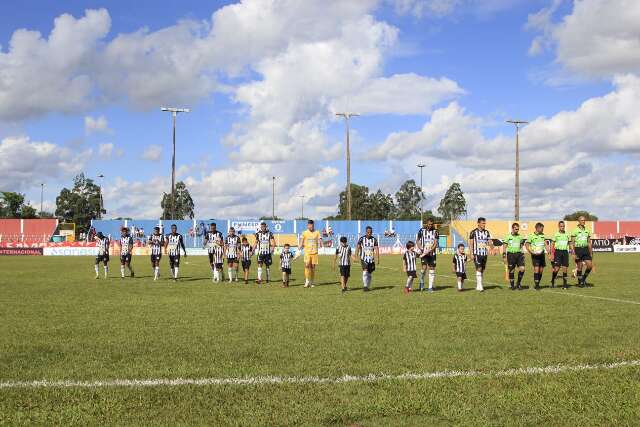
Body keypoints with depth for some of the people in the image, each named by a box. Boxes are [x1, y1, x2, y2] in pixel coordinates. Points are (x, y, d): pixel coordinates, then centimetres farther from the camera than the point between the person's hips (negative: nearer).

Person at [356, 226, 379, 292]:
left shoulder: (374, 239, 3)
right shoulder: (361, 239, -2)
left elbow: (376, 249, -4)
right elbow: (358, 247, -6)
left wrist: (378, 258, -15)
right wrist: (356, 256, -17)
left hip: (371, 259, 3)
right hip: (364, 258, -3)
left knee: (369, 274, 10)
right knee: (365, 271, -19)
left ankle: (368, 287, 21)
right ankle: (365, 286, -24)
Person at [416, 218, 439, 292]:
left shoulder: (435, 231, 1)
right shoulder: (422, 230, 1)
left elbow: (435, 243, -3)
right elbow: (417, 240, 9)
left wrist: (430, 250, -17)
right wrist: (420, 249, -6)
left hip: (432, 253, 2)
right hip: (424, 253, -2)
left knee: (432, 269, 1)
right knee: (424, 267, -16)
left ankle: (430, 287, 9)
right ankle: (422, 282, 10)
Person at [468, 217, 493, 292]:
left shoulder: (487, 232, 10)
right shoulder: (473, 232, -5)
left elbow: (490, 242, 8)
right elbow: (471, 244, -4)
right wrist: (471, 254, -12)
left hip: (484, 254, 6)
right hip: (477, 254, -6)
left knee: (482, 269, 8)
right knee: (479, 269, -14)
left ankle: (478, 285, 16)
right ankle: (479, 286, -15)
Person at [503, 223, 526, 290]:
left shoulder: (520, 236, 10)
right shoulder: (508, 236, -2)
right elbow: (504, 247, 0)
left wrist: (522, 254, 14)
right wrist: (504, 256, -5)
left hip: (519, 254, 3)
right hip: (511, 254, -3)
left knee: (522, 269, -11)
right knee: (511, 271, 2)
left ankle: (519, 283, 7)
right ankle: (511, 285, 16)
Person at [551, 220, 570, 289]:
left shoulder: (567, 235, 9)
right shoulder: (556, 234, 0)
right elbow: (552, 244, 1)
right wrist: (552, 254, -6)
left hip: (565, 252, 3)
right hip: (558, 251, -3)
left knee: (565, 268, 1)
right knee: (556, 268, -8)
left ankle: (565, 283, 6)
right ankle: (552, 282, 11)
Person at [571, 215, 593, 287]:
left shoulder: (587, 231, 11)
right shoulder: (575, 231, -4)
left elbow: (589, 243, 16)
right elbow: (572, 243, -5)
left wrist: (591, 253, 12)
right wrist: (574, 253, -13)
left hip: (586, 249, 5)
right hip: (578, 249, -5)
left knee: (590, 266, -5)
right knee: (580, 267, -1)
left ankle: (584, 278, 17)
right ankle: (580, 282, 13)